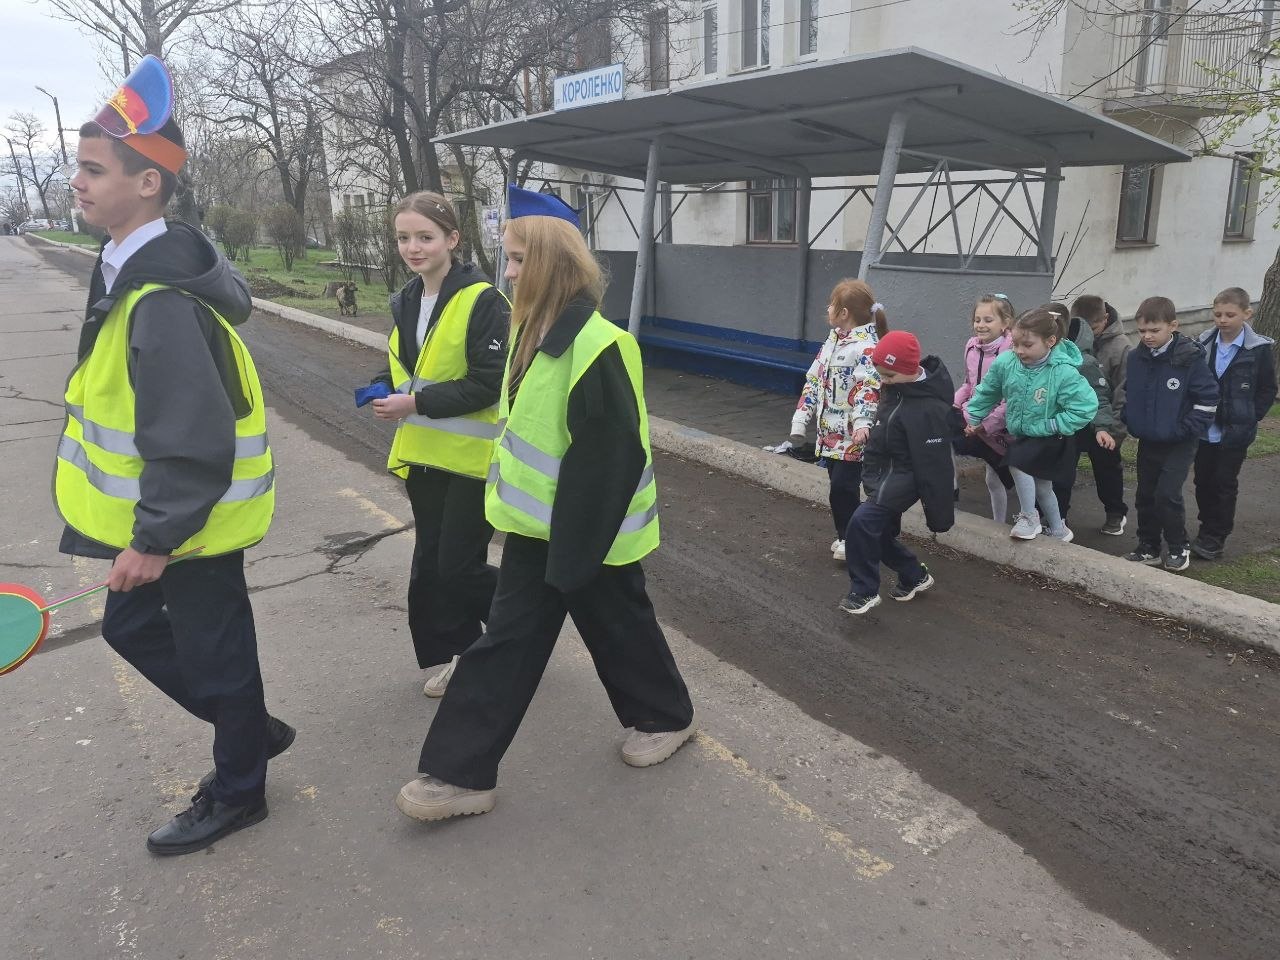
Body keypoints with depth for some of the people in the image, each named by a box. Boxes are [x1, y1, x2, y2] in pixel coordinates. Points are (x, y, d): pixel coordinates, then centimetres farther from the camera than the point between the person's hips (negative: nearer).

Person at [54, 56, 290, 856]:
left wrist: (155, 539, -21)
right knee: (132, 628, 23)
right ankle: (251, 730, 39)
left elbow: (195, 443, -29)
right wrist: (147, 529, 21)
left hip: (190, 524, -10)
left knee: (214, 654, 8)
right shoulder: (138, 267, 6)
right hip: (166, 514, 10)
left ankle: (238, 792, 31)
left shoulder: (162, 300, -27)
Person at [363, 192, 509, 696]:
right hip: (423, 455, 8)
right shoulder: (405, 303, 8)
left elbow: (490, 384, -19)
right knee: (431, 565, 14)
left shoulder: (482, 301, -16)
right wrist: (384, 391, 3)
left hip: (472, 456, -8)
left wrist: (416, 403, -20)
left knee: (459, 567, -3)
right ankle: (459, 653, 32)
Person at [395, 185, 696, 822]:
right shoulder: (536, 330, 5)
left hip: (590, 531, -8)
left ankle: (665, 716, 41)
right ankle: (460, 772, 17)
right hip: (537, 523, 8)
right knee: (507, 639, 9)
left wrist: (577, 544, -21)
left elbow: (614, 459, -24)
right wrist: (516, 509, 18)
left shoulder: (596, 345, -23)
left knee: (618, 628, 13)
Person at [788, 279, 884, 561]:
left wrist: (862, 423, -41)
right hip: (830, 430, 8)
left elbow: (868, 388, -27)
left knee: (843, 486, -8)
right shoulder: (832, 342, 12)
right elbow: (814, 380, 15)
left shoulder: (866, 347, -16)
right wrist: (801, 419, 12)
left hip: (852, 435, -8)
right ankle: (845, 536, 26)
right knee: (838, 486, 14)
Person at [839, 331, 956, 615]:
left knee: (863, 522, -25)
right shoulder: (898, 388, 0)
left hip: (904, 476, -10)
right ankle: (915, 576, 42)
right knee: (880, 531, 18)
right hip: (886, 473, 10)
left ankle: (864, 590, -9)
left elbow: (933, 464, -23)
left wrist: (939, 513, -18)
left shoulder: (927, 409, -27)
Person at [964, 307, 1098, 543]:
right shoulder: (1006, 362, -15)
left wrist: (1051, 426, -27)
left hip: (1050, 438, -6)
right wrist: (972, 417, 1)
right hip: (1022, 435, 6)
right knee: (1041, 486, 17)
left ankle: (1029, 518, -3)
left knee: (1017, 461, -25)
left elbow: (1086, 407, -29)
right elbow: (987, 391, 2)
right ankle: (1058, 531, 40)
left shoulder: (1064, 372, -28)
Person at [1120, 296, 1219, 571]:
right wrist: (1132, 422, 6)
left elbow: (1208, 397, -11)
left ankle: (1178, 548, 8)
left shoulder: (1190, 358, -15)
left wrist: (1189, 430, -14)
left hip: (1179, 443, -5)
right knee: (1145, 496, 11)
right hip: (1147, 441, 5)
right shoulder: (1136, 358, -1)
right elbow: (1128, 393, 14)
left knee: (1167, 494, -11)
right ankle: (1148, 548, 24)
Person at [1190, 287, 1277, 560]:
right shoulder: (1204, 344, 0)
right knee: (1202, 480, 11)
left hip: (1235, 432, -4)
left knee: (1225, 483, 2)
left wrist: (1248, 419, -9)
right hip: (1204, 430, 4)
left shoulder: (1259, 349, -9)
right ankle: (1207, 529, 25)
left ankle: (1216, 537, 11)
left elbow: (1268, 390, -2)